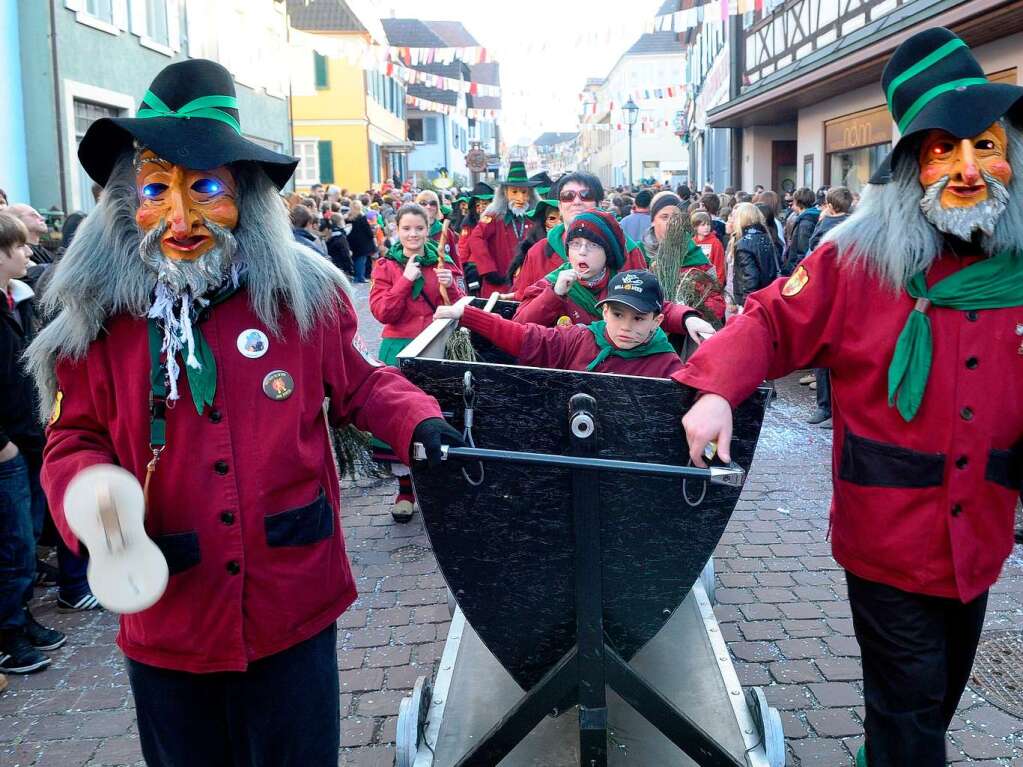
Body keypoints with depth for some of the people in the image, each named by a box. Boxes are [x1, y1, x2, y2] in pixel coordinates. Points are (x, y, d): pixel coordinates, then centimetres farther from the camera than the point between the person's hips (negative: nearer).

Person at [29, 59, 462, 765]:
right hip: (167, 624, 1)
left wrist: (418, 421, -10)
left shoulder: (305, 295, -5)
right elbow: (75, 441, 3)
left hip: (295, 614, 0)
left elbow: (360, 386, 8)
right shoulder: (96, 318, -5)